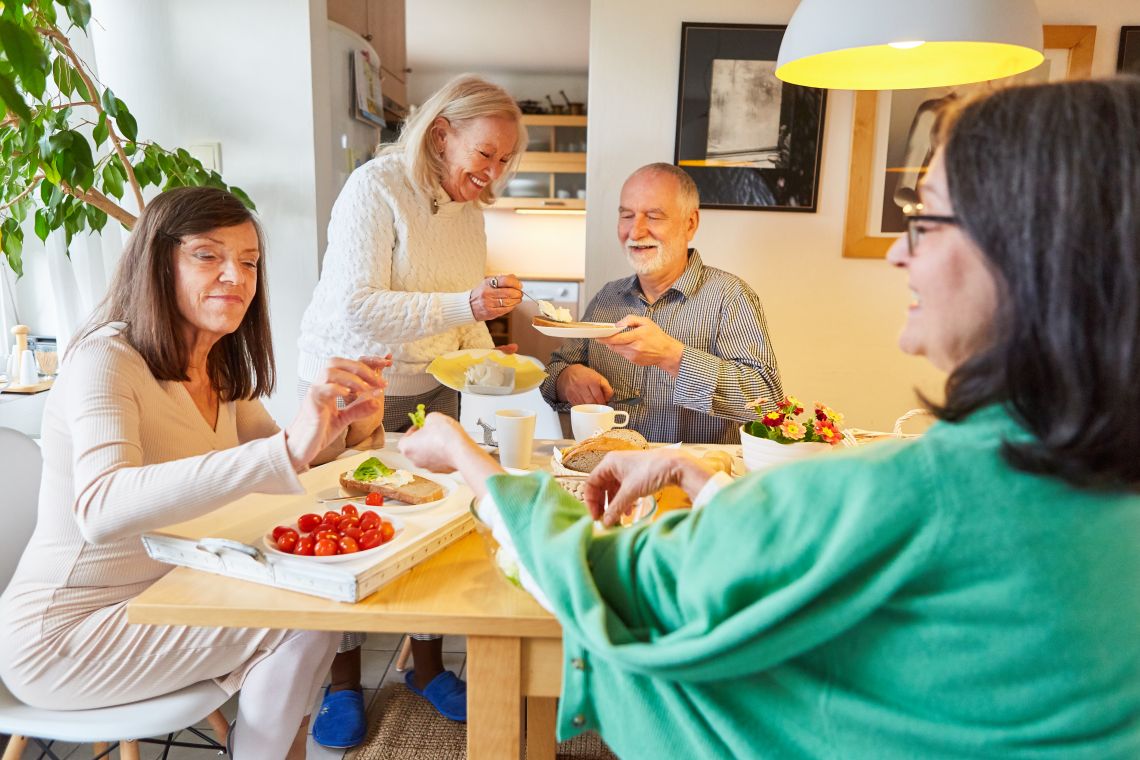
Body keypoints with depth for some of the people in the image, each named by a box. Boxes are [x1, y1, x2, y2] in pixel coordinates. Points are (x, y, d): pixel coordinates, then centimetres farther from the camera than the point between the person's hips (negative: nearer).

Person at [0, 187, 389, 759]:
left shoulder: (220, 371, 3)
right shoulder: (106, 358, -21)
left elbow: (277, 458, 7)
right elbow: (101, 511, -38)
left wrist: (332, 420, -15)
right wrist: (286, 449, -49)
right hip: (62, 633, -7)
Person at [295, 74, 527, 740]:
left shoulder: (470, 207, 6)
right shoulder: (376, 188, -17)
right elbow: (356, 308, -27)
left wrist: (485, 358, -7)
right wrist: (464, 305, -34)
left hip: (434, 388, 6)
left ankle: (428, 666, 29)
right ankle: (344, 681, 26)